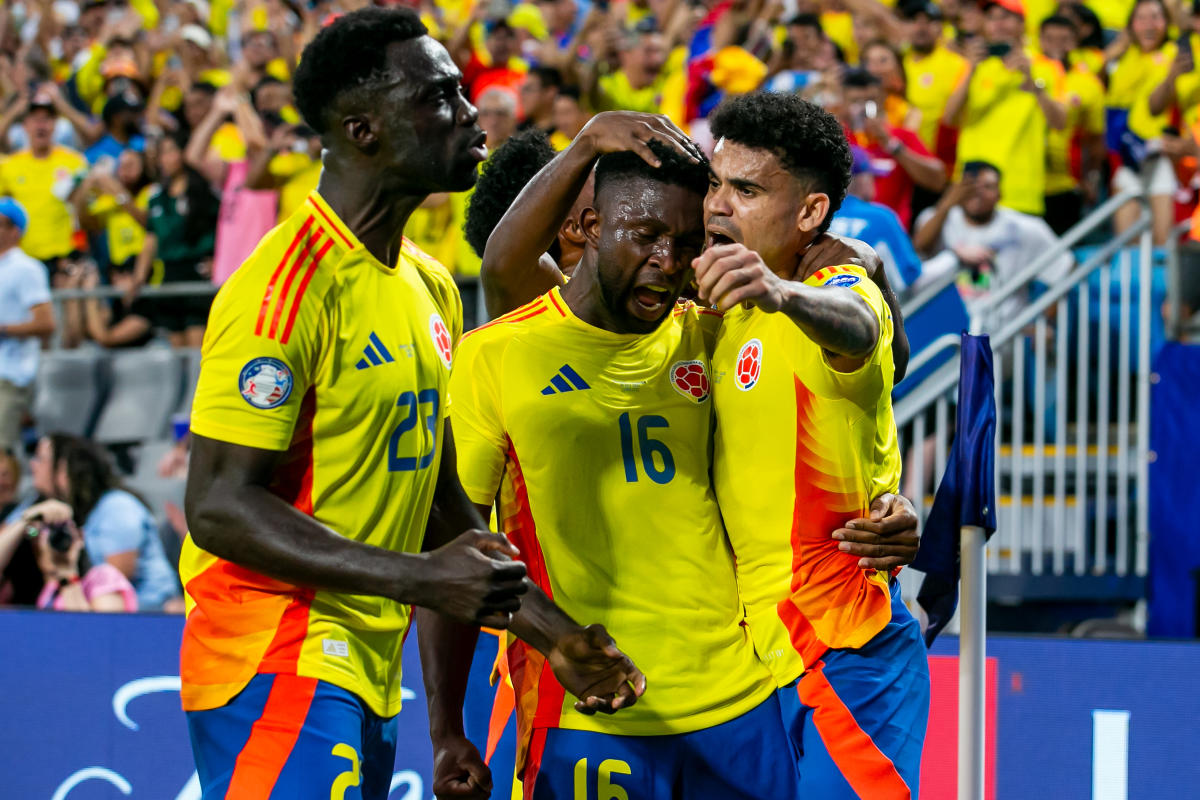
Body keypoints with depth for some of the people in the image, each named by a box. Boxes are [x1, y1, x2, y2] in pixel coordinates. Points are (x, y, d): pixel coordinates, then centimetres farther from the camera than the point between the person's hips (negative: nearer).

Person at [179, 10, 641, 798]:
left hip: (369, 673, 9)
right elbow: (220, 506, -19)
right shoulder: (290, 284, -15)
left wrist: (554, 632, 18)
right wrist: (417, 579, -25)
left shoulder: (431, 287, 15)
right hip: (280, 670, -9)